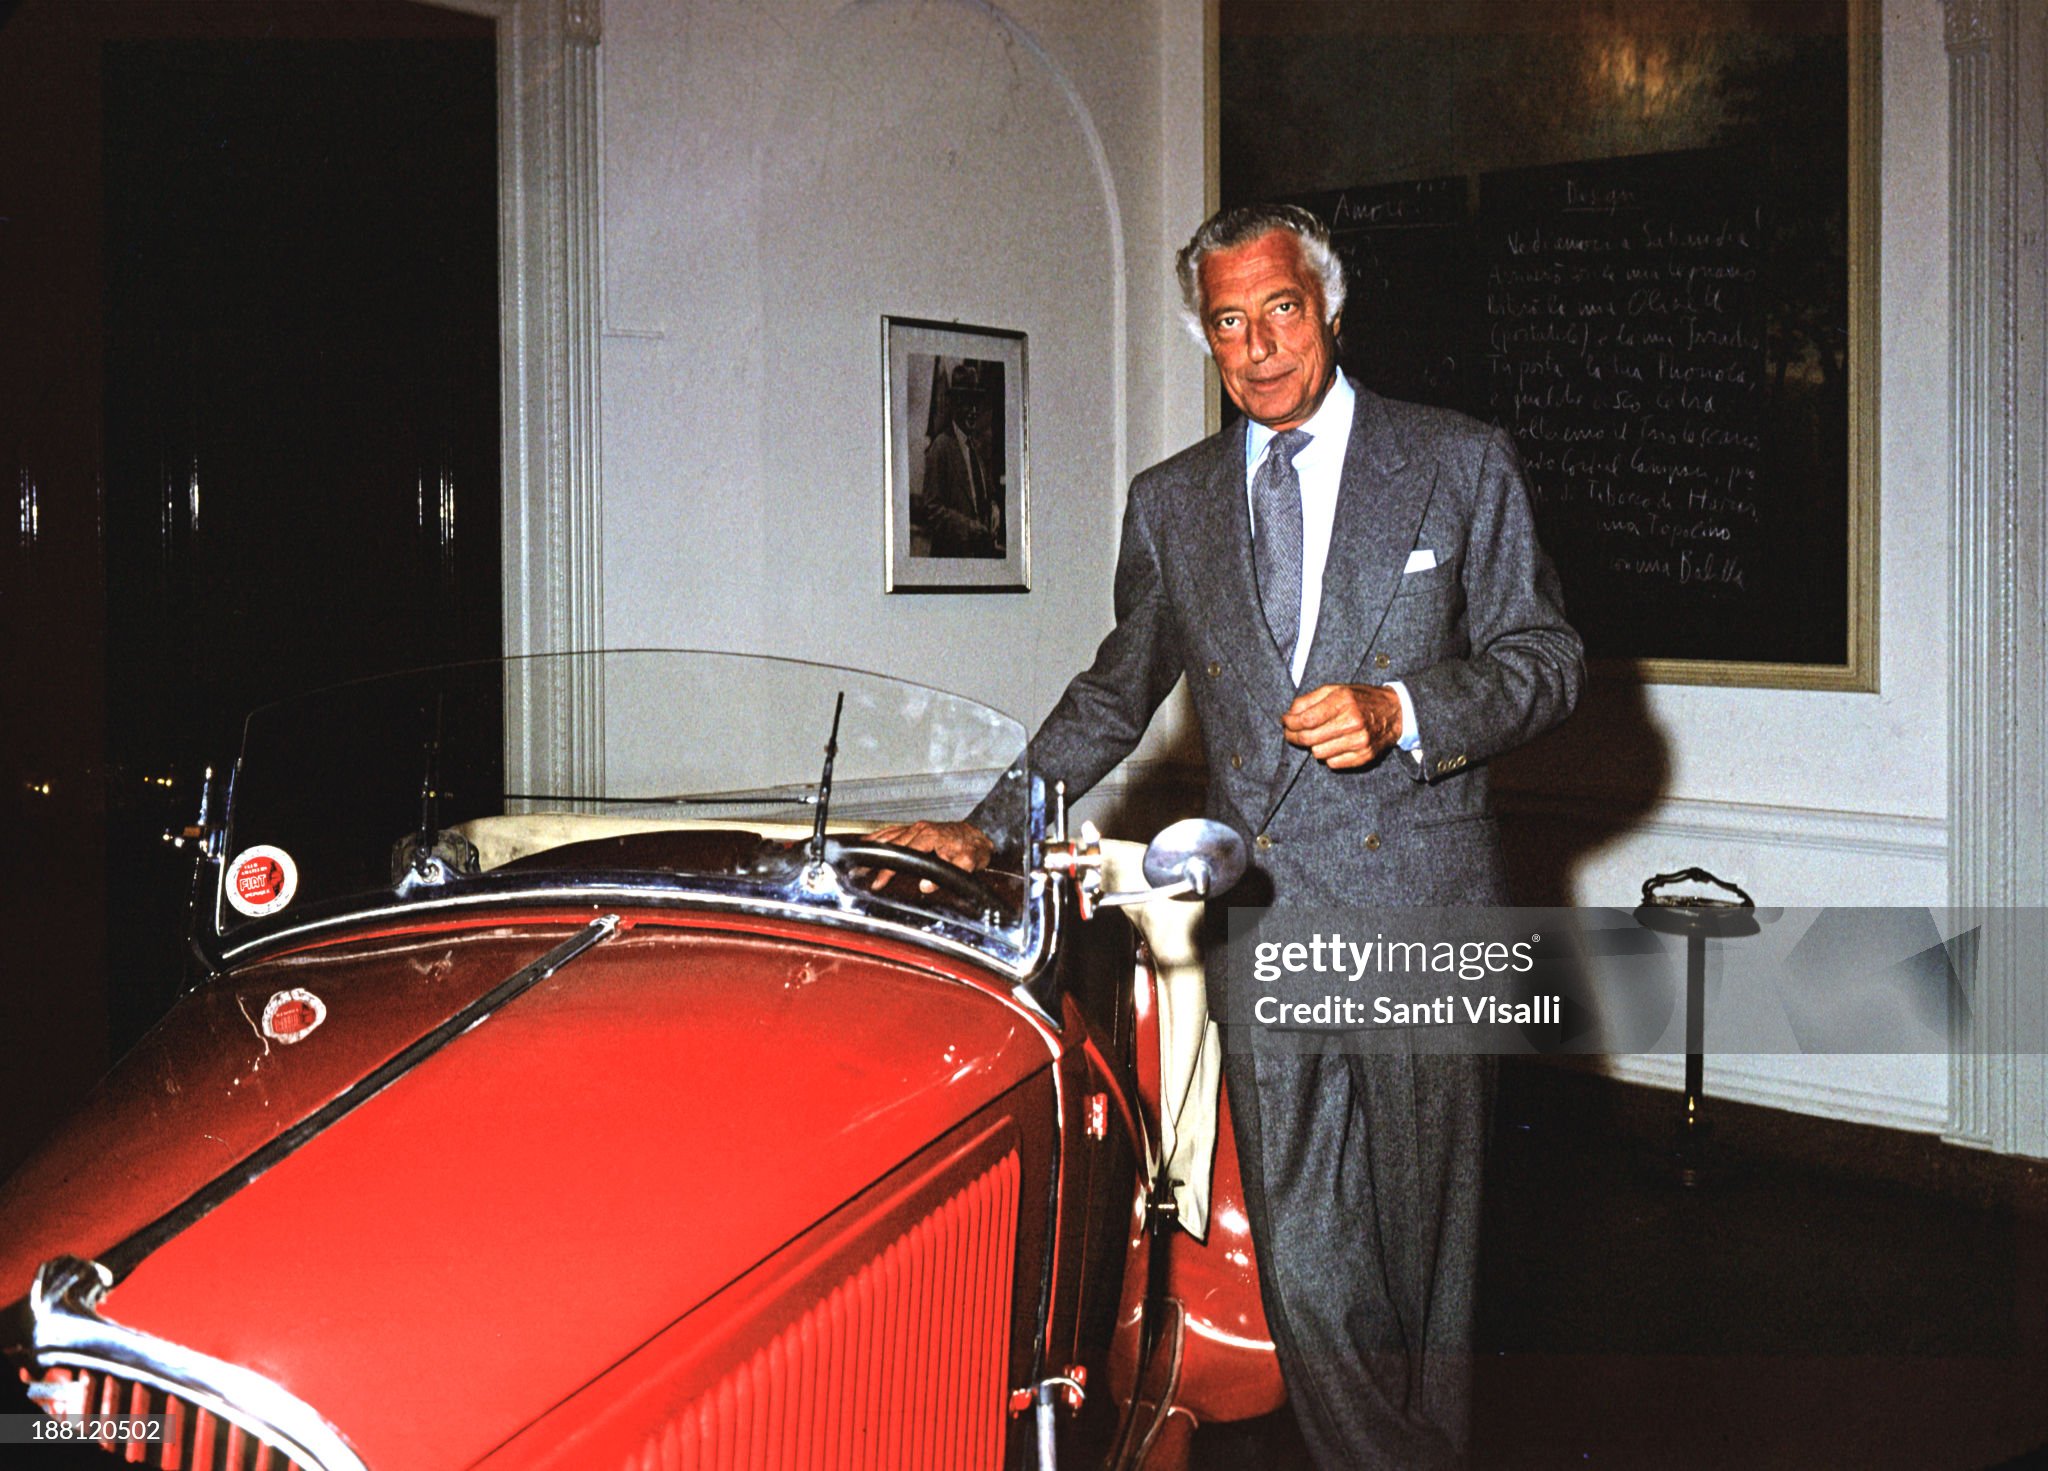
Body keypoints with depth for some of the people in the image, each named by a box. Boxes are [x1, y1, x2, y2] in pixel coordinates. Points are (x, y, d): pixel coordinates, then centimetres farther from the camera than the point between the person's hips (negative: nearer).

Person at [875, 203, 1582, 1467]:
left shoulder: (1462, 465, 4)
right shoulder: (1169, 505, 13)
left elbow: (1548, 655, 3)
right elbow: (1115, 696, 21)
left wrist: (1399, 709, -14)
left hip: (1423, 908, -2)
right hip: (1266, 918, 2)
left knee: (1427, 1236, 9)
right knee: (1303, 1257, -1)